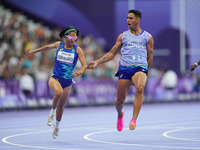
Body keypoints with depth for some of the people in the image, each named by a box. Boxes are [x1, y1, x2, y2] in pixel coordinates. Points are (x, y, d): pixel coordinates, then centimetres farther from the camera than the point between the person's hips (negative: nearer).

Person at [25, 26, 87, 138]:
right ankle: (52, 112, -10)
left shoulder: (77, 49, -4)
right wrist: (33, 51, 30)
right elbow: (48, 47, 21)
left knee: (61, 105, 10)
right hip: (55, 78, -1)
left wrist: (78, 73, -30)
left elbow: (84, 65, -9)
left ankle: (57, 126, 35)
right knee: (59, 92, -35)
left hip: (67, 81, 1)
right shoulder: (59, 45, 1)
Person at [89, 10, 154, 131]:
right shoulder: (123, 36, 17)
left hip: (140, 67, -2)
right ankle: (120, 115, 37)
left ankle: (134, 120, -36)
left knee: (140, 89, -34)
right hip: (124, 68, 2)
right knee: (120, 100, 1)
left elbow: (150, 58, 17)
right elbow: (111, 54, 17)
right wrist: (97, 62, 6)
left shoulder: (147, 37, 13)